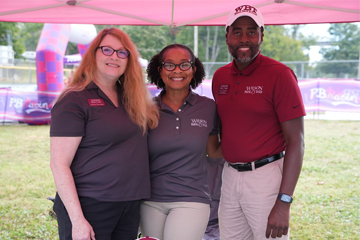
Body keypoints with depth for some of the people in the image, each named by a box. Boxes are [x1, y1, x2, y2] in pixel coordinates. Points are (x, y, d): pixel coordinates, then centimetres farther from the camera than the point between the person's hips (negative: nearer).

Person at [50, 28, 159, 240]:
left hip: (130, 206, 6)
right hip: (89, 207, -6)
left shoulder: (131, 99, 10)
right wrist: (77, 220, -18)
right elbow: (59, 164, -14)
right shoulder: (74, 100, -10)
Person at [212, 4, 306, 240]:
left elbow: (296, 141, -14)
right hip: (230, 176, 6)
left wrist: (284, 202, -19)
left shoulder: (279, 74, -11)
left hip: (266, 176, -5)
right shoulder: (220, 76, 6)